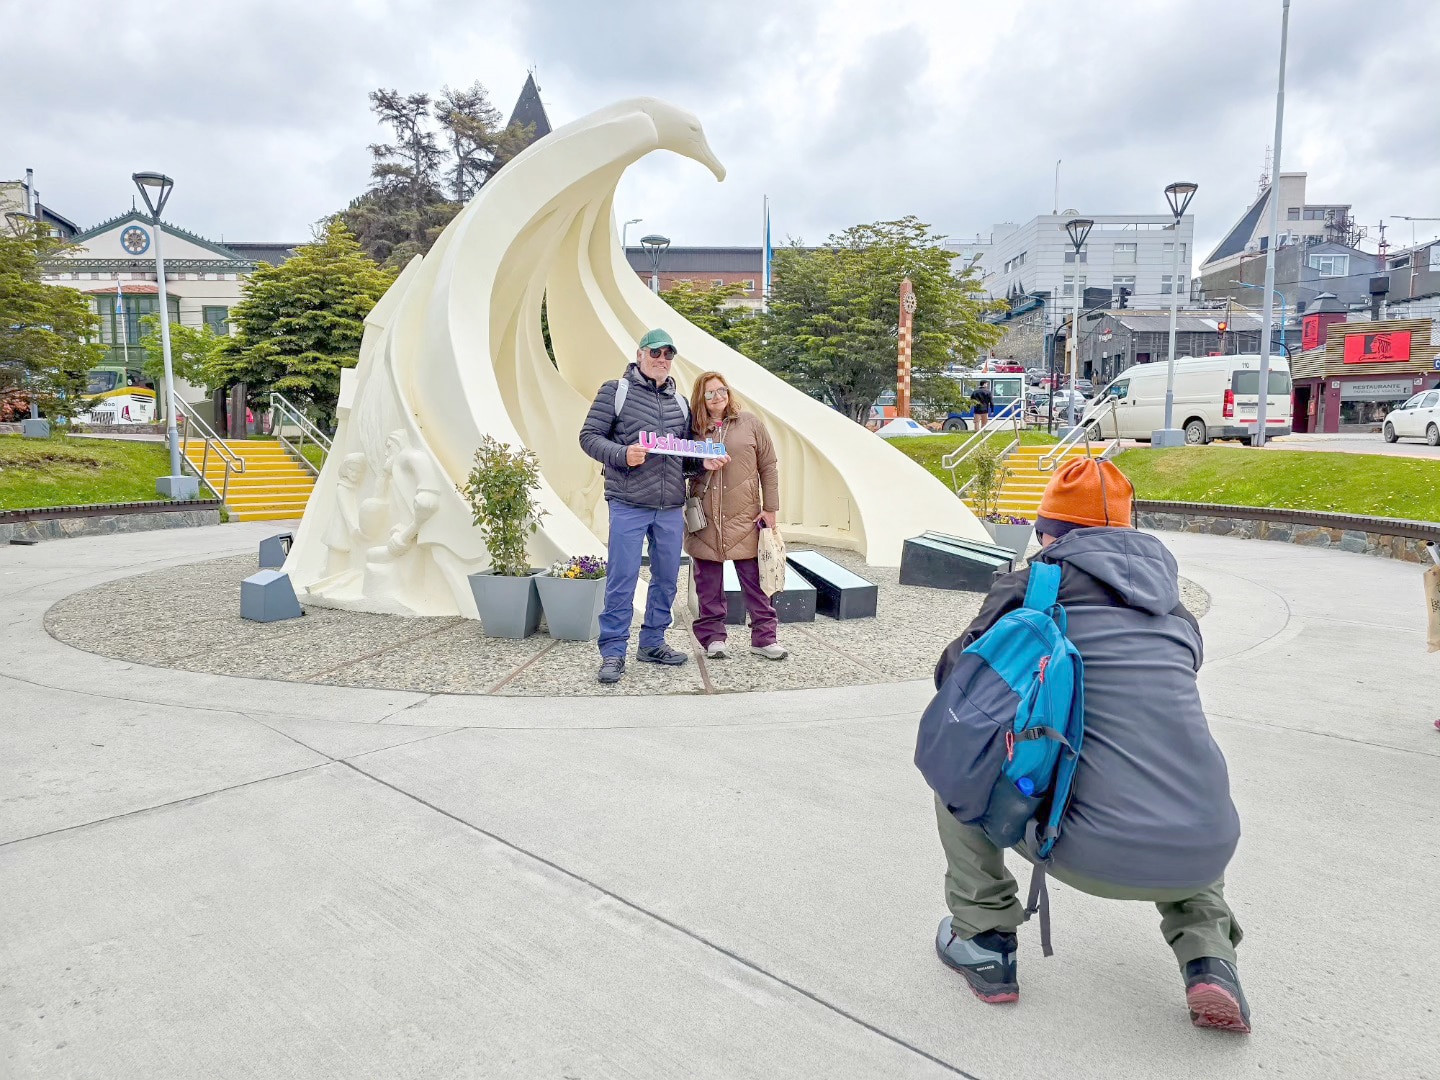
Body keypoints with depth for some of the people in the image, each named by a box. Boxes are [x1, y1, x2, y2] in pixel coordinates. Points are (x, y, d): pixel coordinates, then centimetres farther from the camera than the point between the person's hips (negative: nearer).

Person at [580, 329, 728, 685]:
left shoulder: (679, 402, 17)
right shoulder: (615, 390, 1)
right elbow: (589, 436, -3)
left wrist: (705, 461, 2)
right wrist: (623, 454, -19)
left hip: (671, 508, 6)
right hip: (628, 505, -5)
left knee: (666, 578, 11)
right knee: (622, 580, -4)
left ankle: (652, 642, 25)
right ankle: (613, 652, 6)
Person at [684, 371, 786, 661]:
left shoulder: (750, 423, 3)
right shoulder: (695, 428, 6)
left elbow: (768, 468, 4)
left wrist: (770, 509, 1)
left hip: (744, 517, -1)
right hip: (705, 518, 1)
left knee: (754, 579, 3)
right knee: (708, 583, 7)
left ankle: (764, 637, 11)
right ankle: (712, 636, 18)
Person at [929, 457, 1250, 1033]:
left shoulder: (1031, 587, -1)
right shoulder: (1171, 607, 12)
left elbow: (953, 679, 10)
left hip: (1092, 857, -5)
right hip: (1203, 856, 5)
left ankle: (982, 937, 19)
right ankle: (1207, 955, 19)